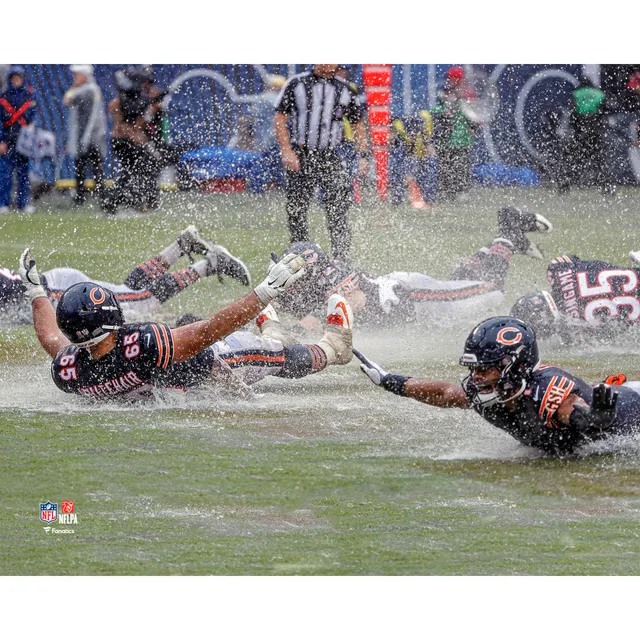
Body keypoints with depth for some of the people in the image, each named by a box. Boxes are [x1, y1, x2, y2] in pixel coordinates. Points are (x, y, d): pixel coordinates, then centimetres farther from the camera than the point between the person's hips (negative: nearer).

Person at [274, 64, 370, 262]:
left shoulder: (345, 90, 9)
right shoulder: (297, 84, 3)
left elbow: (358, 125, 16)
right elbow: (280, 118, 1)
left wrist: (363, 156, 5)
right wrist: (286, 150, -10)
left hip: (329, 157, 1)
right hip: (300, 157, 0)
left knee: (338, 211, -10)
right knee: (296, 210, 1)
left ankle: (342, 260, -12)